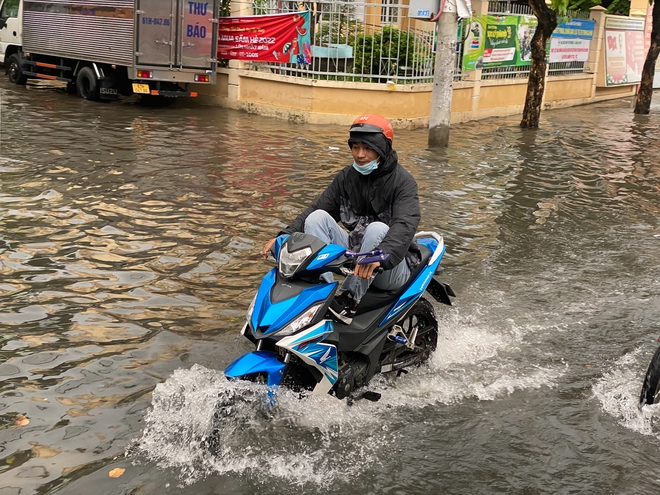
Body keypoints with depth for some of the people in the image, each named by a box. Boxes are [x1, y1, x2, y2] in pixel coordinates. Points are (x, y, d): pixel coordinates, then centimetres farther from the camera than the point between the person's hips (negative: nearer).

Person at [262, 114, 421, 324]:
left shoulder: (402, 181, -13)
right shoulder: (346, 177, 6)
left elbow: (406, 225, -30)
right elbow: (316, 208, 1)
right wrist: (285, 236, -16)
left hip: (392, 266, -5)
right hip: (355, 255, 5)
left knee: (377, 228, -35)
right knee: (317, 217, -14)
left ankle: (350, 299, -29)